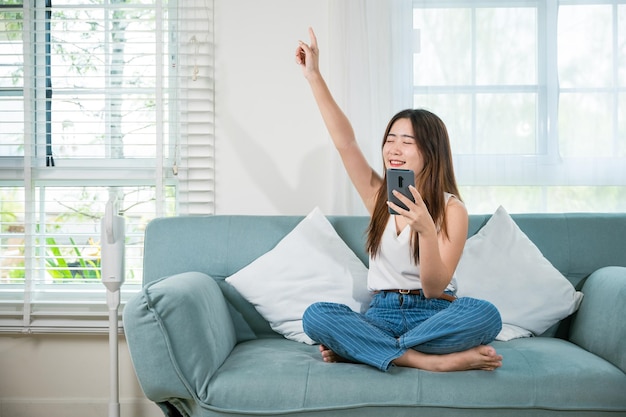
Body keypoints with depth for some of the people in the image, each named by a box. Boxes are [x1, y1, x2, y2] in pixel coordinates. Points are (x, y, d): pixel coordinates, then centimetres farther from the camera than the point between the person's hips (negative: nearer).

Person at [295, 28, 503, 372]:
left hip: (432, 314, -2)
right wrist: (314, 76, -4)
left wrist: (425, 228, -30)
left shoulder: (451, 210, -5)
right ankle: (431, 360, -26)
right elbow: (345, 142, -2)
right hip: (381, 314, 2)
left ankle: (362, 349, -25)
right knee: (315, 316, -27)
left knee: (485, 315, -35)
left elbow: (434, 287, -13)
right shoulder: (379, 197, 7)